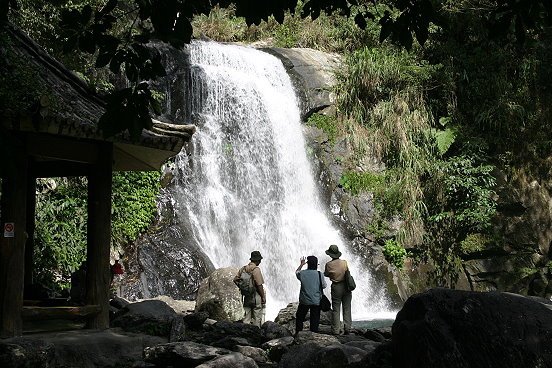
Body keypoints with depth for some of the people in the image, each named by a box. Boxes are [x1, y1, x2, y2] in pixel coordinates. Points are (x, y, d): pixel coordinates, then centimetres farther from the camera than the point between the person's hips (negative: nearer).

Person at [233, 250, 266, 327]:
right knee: (257, 318, 4)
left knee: (246, 318, 11)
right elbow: (259, 285, -18)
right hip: (256, 296, -6)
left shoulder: (243, 268, 5)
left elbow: (235, 280, 9)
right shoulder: (256, 269, -16)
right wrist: (263, 297, -11)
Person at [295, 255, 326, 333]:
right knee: (315, 320, 9)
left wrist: (301, 264, 25)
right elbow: (324, 286, 1)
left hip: (304, 301, 0)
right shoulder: (319, 274, -11)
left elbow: (296, 272, 15)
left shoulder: (302, 273, -9)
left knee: (299, 318, 18)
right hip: (316, 301, 0)